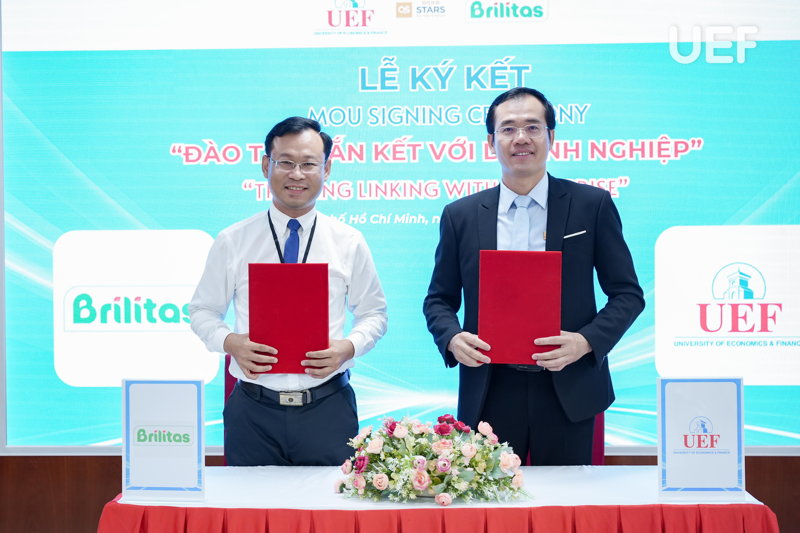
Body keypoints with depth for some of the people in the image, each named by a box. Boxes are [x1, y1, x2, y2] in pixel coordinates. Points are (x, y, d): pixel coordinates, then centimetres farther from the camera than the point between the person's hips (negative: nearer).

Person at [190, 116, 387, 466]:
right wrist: (230, 342, -13)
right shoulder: (232, 242, 2)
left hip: (328, 408, 0)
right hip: (253, 410, 0)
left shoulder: (349, 243, 3)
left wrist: (348, 347, -11)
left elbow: (373, 313, 8)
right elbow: (203, 311, 8)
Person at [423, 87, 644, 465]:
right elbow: (439, 299, 11)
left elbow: (627, 293, 2)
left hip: (568, 393, 0)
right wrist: (452, 338, -9)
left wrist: (586, 341, -14)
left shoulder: (592, 205, 1)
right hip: (490, 394, 1)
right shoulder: (460, 216, 6)